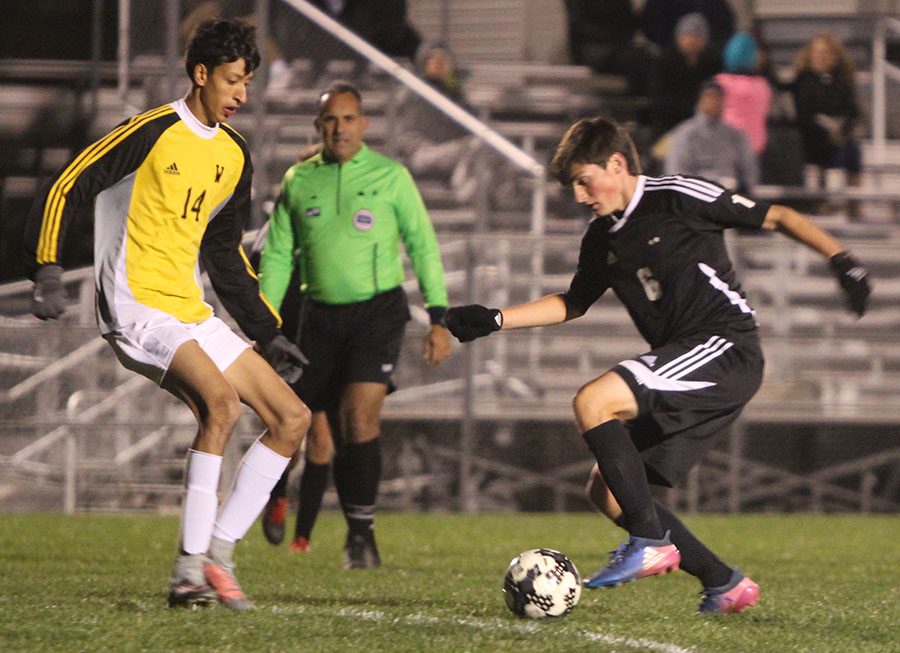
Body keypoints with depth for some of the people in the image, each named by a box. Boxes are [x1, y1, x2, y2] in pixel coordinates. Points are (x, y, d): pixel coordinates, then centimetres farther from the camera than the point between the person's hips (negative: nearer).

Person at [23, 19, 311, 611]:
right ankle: (190, 571, -27)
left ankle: (217, 553, 2)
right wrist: (49, 272, -19)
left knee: (293, 418, 2)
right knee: (221, 401, -31)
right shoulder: (152, 133, -8)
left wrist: (268, 334, 22)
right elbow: (66, 189, -9)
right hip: (137, 308, -9)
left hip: (191, 314, 9)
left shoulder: (234, 155, 15)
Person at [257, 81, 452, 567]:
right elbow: (276, 257, 12)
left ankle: (362, 533, -11)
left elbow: (423, 246, 3)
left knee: (361, 419, -17)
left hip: (377, 311, -3)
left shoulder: (390, 176, 0)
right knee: (322, 432, 3)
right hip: (320, 315, 3)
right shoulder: (298, 181, 7)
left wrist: (438, 319, -3)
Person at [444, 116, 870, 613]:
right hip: (684, 359, 9)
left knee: (593, 402, -24)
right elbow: (573, 303, 30)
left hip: (725, 348, -9)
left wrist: (841, 260, -11)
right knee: (607, 493, 3)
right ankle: (724, 584, 7)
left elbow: (775, 218, -3)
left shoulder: (677, 199, -7)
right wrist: (493, 321, 22)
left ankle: (651, 543, -21)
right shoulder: (601, 240, 15)